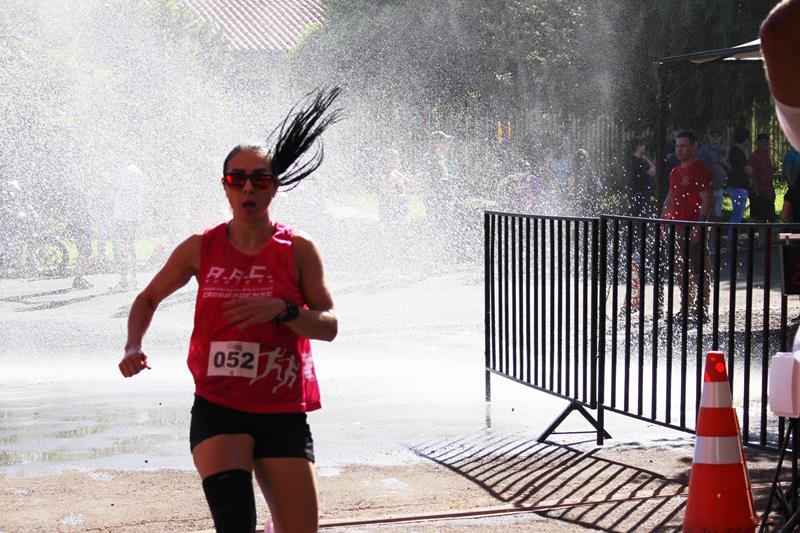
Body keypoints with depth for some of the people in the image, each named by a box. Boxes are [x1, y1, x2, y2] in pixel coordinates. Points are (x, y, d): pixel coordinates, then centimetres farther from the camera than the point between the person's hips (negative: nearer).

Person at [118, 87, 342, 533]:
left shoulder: (298, 251, -1)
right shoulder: (201, 249, 3)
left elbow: (329, 325, -5)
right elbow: (149, 298, 17)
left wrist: (281, 310, -22)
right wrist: (133, 347, 0)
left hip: (283, 413, 0)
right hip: (218, 408, 0)